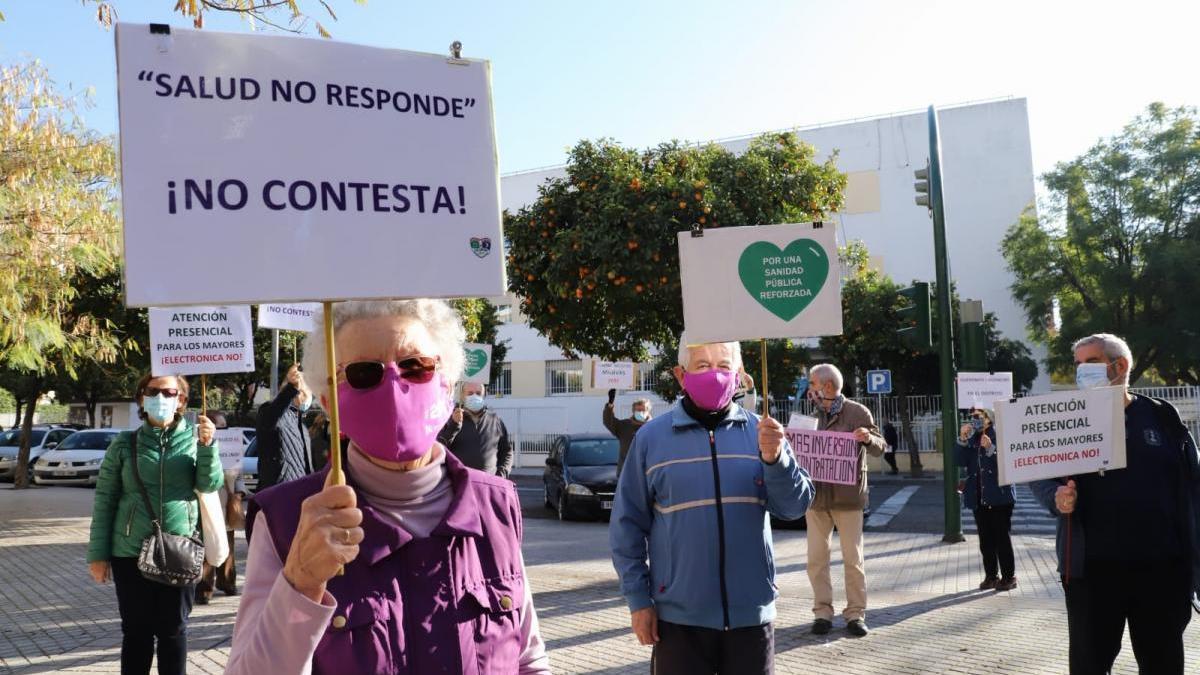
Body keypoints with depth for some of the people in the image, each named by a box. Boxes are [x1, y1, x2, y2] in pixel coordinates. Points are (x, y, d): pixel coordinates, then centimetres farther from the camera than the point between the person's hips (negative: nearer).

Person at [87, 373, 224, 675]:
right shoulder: (124, 444, 1)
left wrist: (208, 446, -25)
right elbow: (104, 500, 2)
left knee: (174, 628, 10)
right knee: (136, 629, 9)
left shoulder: (194, 438, 1)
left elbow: (210, 484, -9)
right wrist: (98, 553, -1)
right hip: (131, 552, 0)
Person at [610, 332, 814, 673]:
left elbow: (794, 506, -6)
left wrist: (775, 458, -23)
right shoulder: (651, 437, -3)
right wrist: (638, 599, -2)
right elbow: (628, 525, 1)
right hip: (679, 619, -1)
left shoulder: (759, 432, 1)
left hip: (751, 615, 2)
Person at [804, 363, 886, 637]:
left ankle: (856, 613, 12)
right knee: (816, 558, 5)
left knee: (853, 558, 3)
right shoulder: (813, 415, 10)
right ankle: (822, 612, 14)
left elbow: (879, 448, -4)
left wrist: (868, 438, -26)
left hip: (847, 496, -4)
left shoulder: (857, 412, -4)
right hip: (816, 496, 4)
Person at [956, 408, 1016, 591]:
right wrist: (962, 439, -12)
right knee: (985, 539, 10)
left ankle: (1009, 577, 10)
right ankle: (991, 576, 19)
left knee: (1002, 538, 0)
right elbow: (960, 461, -1)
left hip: (999, 496, -5)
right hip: (979, 497, 5)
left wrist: (991, 449, -26)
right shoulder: (971, 438, 10)